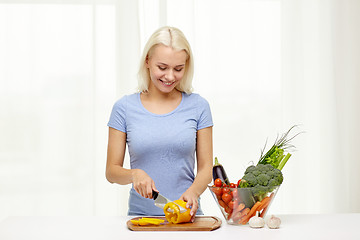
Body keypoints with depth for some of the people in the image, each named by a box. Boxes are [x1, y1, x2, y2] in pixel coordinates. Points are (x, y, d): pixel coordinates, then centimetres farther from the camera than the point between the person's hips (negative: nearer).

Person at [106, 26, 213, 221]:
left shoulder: (198, 106, 4)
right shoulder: (124, 108, 3)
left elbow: (206, 168, 5)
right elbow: (112, 171, 6)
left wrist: (193, 191, -14)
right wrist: (135, 174, -14)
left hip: (187, 216, 0)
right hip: (140, 215, 0)